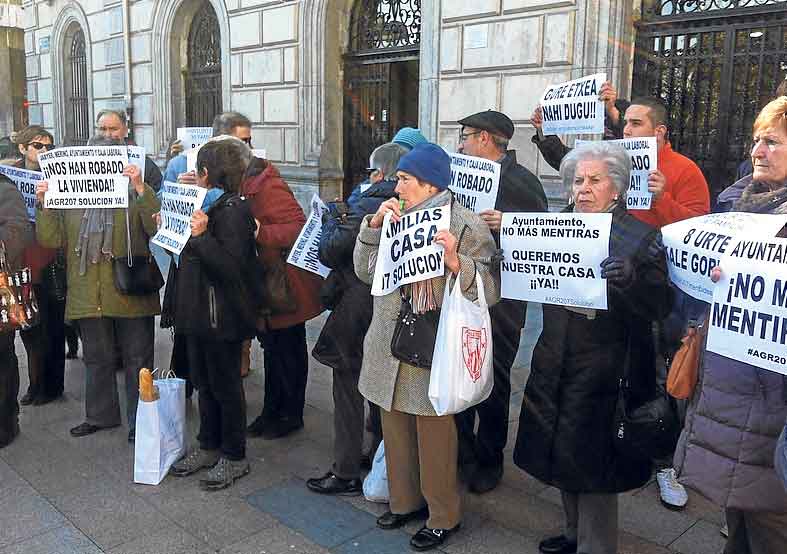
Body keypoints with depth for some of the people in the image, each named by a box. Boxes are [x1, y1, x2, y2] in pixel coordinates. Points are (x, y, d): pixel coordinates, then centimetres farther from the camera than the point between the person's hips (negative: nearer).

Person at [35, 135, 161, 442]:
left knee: (137, 359, 7)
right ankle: (100, 415, 34)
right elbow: (51, 239, 4)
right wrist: (44, 204, -9)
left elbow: (158, 228, -20)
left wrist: (140, 188, -27)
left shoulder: (136, 195, -3)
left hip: (131, 295, -4)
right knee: (97, 359, 17)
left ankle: (140, 420, 19)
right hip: (88, 298, 4)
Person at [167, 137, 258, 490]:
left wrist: (202, 236, -29)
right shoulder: (207, 205, 12)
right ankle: (209, 447, 33)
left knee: (226, 387, 3)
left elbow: (232, 267, -25)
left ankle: (234, 457, 18)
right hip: (199, 311, 9)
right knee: (204, 383, 18)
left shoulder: (233, 211, -17)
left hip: (221, 316, -9)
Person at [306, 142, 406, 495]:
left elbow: (330, 252, -18)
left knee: (348, 387, 4)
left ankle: (346, 475, 11)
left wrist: (332, 221, 1)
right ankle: (381, 453, 35)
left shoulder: (367, 206, -18)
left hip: (357, 309, -7)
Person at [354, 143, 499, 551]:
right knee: (395, 428, 19)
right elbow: (365, 272, 8)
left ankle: (443, 516, 28)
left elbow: (488, 293, -15)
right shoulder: (395, 220, 7)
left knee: (434, 436, 7)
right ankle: (405, 499, 40)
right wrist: (374, 224, -3)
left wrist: (455, 261, -31)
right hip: (390, 346, 6)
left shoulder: (467, 227, -11)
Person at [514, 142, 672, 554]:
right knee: (562, 454, 18)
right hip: (556, 363, 6)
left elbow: (660, 305, -16)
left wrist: (630, 278, -35)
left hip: (604, 372, -6)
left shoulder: (640, 237, -8)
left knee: (591, 462, 3)